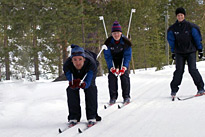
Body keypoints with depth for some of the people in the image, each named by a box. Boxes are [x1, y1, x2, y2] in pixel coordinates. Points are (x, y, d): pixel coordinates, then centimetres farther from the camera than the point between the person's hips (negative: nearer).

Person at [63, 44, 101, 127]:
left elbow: (88, 83, -44)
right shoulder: (67, 65, -39)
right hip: (74, 73, 1)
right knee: (71, 89, -18)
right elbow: (72, 84, -37)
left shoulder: (91, 64, -44)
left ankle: (92, 116, -17)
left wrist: (83, 84, -68)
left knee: (90, 87, -24)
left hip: (88, 71, -1)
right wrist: (73, 84, -62)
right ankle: (74, 117, -8)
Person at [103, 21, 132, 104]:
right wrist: (111, 67, -27)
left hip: (123, 60, 0)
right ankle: (113, 97, -5)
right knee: (112, 76, -11)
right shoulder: (108, 42, -21)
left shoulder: (126, 42, -22)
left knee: (124, 75, -13)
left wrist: (124, 66, -29)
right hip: (112, 61, 1)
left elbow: (127, 55, -17)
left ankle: (126, 97, -8)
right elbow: (107, 56, -16)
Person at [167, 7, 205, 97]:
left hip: (191, 51, -2)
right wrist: (173, 52, 16)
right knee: (179, 70, -8)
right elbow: (171, 41, 14)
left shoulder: (190, 26, -5)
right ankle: (174, 90, -2)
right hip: (179, 53, 2)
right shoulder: (173, 28, 2)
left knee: (192, 69, -11)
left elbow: (197, 38, 3)